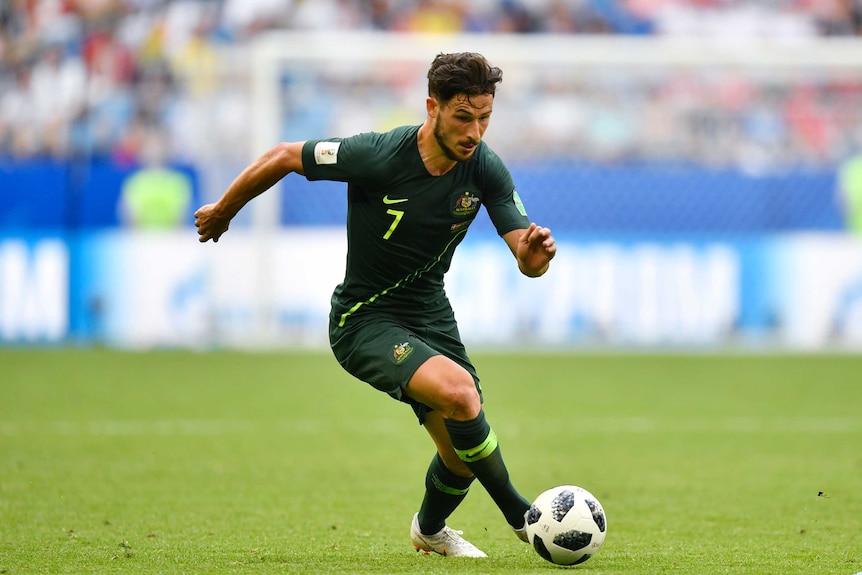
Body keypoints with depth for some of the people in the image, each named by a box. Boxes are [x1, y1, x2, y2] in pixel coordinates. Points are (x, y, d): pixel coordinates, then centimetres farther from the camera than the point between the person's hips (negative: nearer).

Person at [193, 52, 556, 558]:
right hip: (365, 320, -5)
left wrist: (535, 255, -37)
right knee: (458, 391, -30)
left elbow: (525, 258, -12)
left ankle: (430, 529, 39)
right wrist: (222, 212, 2)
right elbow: (284, 157, -11)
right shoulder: (378, 155, -25)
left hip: (431, 313, 5)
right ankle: (520, 515, -12)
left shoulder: (486, 169, -12)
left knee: (464, 454, 4)